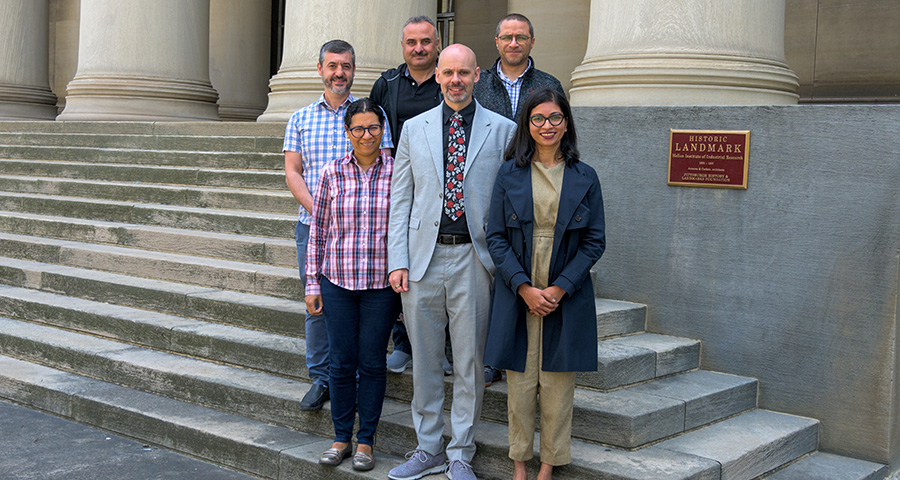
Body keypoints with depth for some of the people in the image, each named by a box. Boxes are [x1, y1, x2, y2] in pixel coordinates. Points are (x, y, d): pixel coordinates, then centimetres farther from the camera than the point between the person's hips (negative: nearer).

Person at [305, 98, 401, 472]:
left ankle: (365, 440, 20)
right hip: (337, 283, 1)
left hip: (382, 284, -1)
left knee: (372, 363, 7)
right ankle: (341, 437, 23)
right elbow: (317, 231, 5)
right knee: (340, 362, 8)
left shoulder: (397, 172, -2)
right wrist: (312, 283, 4)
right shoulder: (332, 174, 1)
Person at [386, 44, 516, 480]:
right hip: (423, 257, 2)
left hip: (474, 258, -2)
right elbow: (400, 199, 8)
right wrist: (397, 261, -1)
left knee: (469, 362, 5)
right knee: (424, 361, 10)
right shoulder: (413, 129, 10)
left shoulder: (502, 130, 3)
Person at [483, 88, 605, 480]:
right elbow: (496, 237, 0)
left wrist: (560, 288, -10)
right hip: (517, 296, 0)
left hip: (567, 297, 0)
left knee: (558, 385, 5)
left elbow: (595, 241, 1)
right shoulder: (510, 175, 3)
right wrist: (524, 288, -11)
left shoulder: (584, 178, 3)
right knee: (520, 383, 5)